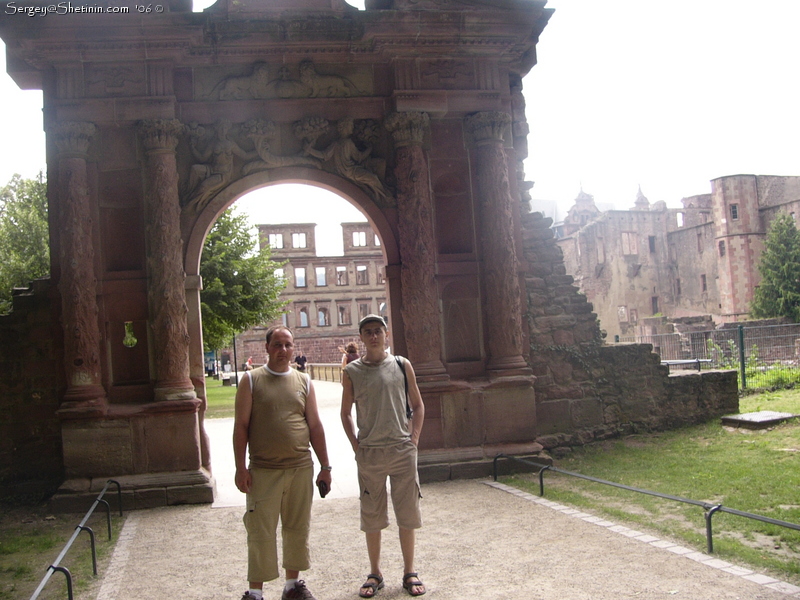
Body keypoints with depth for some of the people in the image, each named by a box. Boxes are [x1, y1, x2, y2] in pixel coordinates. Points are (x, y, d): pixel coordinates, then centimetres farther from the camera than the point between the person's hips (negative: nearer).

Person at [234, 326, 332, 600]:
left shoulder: (303, 381, 9)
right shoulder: (251, 380, 1)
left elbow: (315, 426, 10)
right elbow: (241, 426, -1)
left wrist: (325, 467, 8)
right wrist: (241, 467, -7)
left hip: (301, 469, 3)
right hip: (263, 471, -3)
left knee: (298, 530, 11)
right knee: (261, 532, -1)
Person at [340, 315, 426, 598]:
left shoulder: (402, 365, 4)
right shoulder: (352, 372, 2)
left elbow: (418, 406, 11)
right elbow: (346, 413, 10)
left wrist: (414, 438, 0)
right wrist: (356, 445, -1)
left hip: (403, 450, 0)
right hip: (369, 454, 0)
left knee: (408, 514, 6)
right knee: (371, 516, 7)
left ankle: (409, 572, 19)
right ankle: (375, 574, 21)